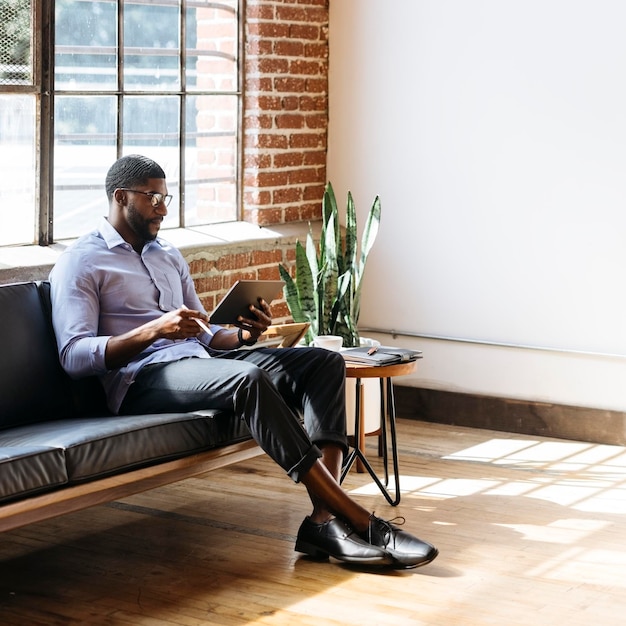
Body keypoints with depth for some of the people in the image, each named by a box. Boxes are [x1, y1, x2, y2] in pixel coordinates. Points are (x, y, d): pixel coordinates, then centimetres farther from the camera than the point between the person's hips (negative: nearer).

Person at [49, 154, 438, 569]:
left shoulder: (170, 257, 26)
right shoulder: (80, 264, 2)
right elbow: (74, 356, -11)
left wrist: (245, 335, 2)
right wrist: (154, 330, -23)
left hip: (197, 364, 8)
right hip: (142, 380, -8)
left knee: (325, 361, -11)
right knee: (249, 379, -36)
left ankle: (324, 520, -29)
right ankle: (360, 522, -34)